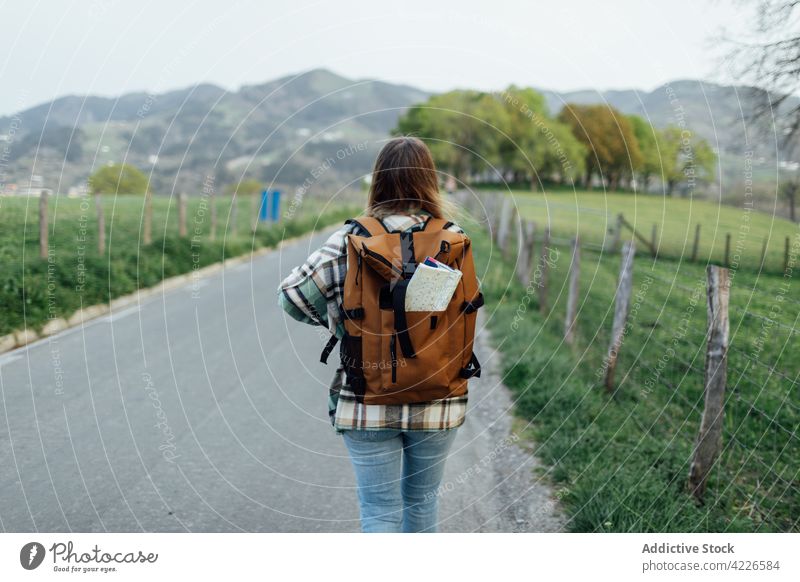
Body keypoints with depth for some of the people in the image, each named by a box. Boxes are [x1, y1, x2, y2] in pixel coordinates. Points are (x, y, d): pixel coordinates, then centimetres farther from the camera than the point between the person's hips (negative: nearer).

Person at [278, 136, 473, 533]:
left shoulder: (350, 240, -11)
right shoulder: (453, 240, -6)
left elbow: (291, 295, -9)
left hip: (366, 403, -2)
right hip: (437, 402, 2)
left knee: (380, 510, 8)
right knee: (423, 498, 23)